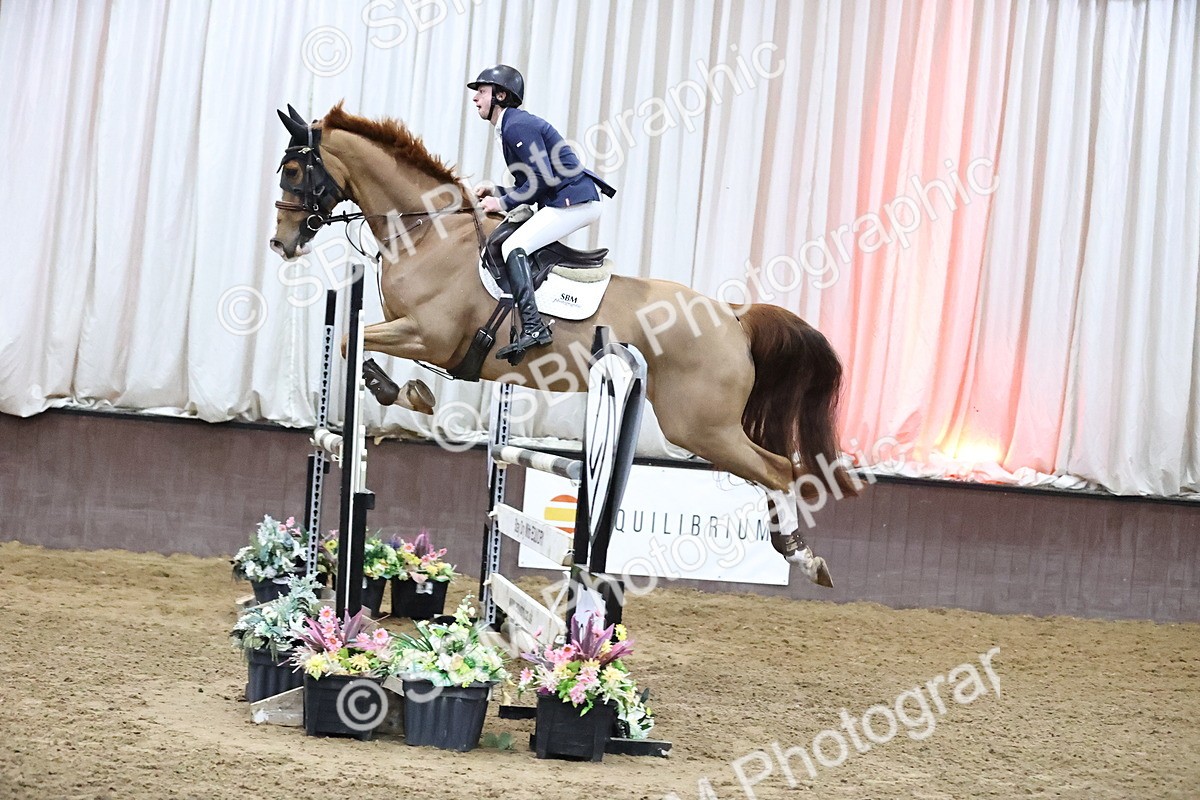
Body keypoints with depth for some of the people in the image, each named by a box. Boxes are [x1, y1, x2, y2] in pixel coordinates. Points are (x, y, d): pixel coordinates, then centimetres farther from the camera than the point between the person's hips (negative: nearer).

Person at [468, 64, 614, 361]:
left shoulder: (517, 126, -12)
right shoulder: (511, 127, 21)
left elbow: (544, 179, -19)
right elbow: (535, 183, 23)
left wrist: (504, 203, -12)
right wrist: (496, 191, 11)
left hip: (573, 201, -11)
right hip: (573, 202, 11)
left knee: (512, 246, -21)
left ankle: (533, 327, -32)